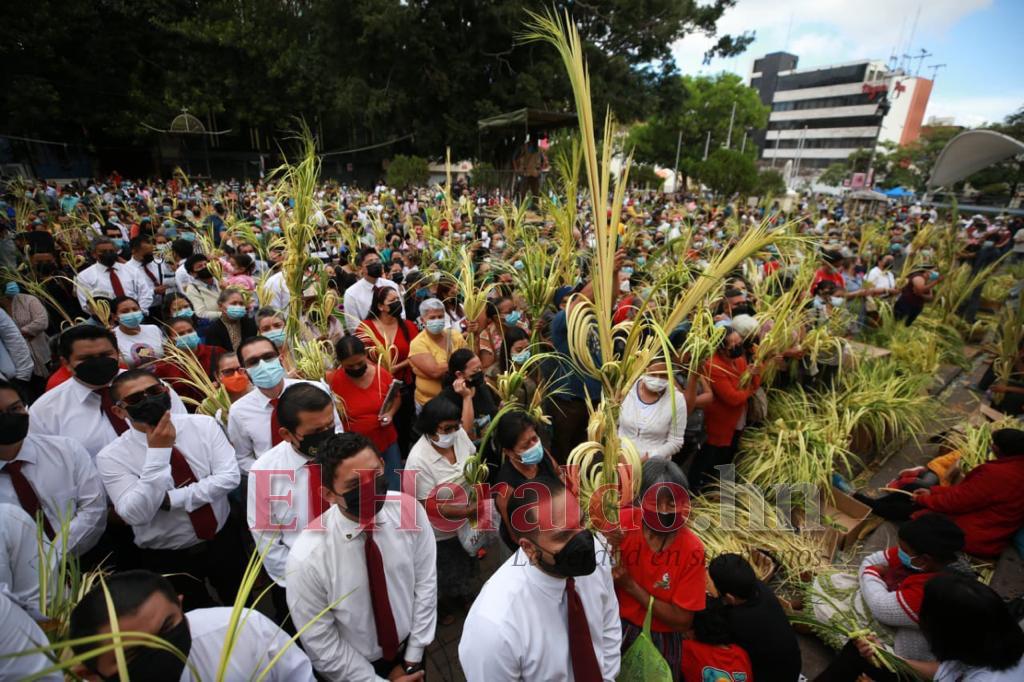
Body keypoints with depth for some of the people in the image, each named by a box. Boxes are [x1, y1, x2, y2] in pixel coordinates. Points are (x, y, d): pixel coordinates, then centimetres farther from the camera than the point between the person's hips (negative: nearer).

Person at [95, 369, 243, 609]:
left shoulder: (203, 424, -11)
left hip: (224, 541, 2)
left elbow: (229, 478, -17)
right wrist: (157, 453, -32)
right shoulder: (112, 456, -16)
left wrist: (172, 499, -25)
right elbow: (135, 515, -26)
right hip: (166, 559, -2)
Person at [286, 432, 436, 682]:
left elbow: (425, 583, -11)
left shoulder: (409, 509, -23)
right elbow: (320, 644, -17)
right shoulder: (307, 558, -29)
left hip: (408, 645, 3)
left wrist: (412, 661, -6)